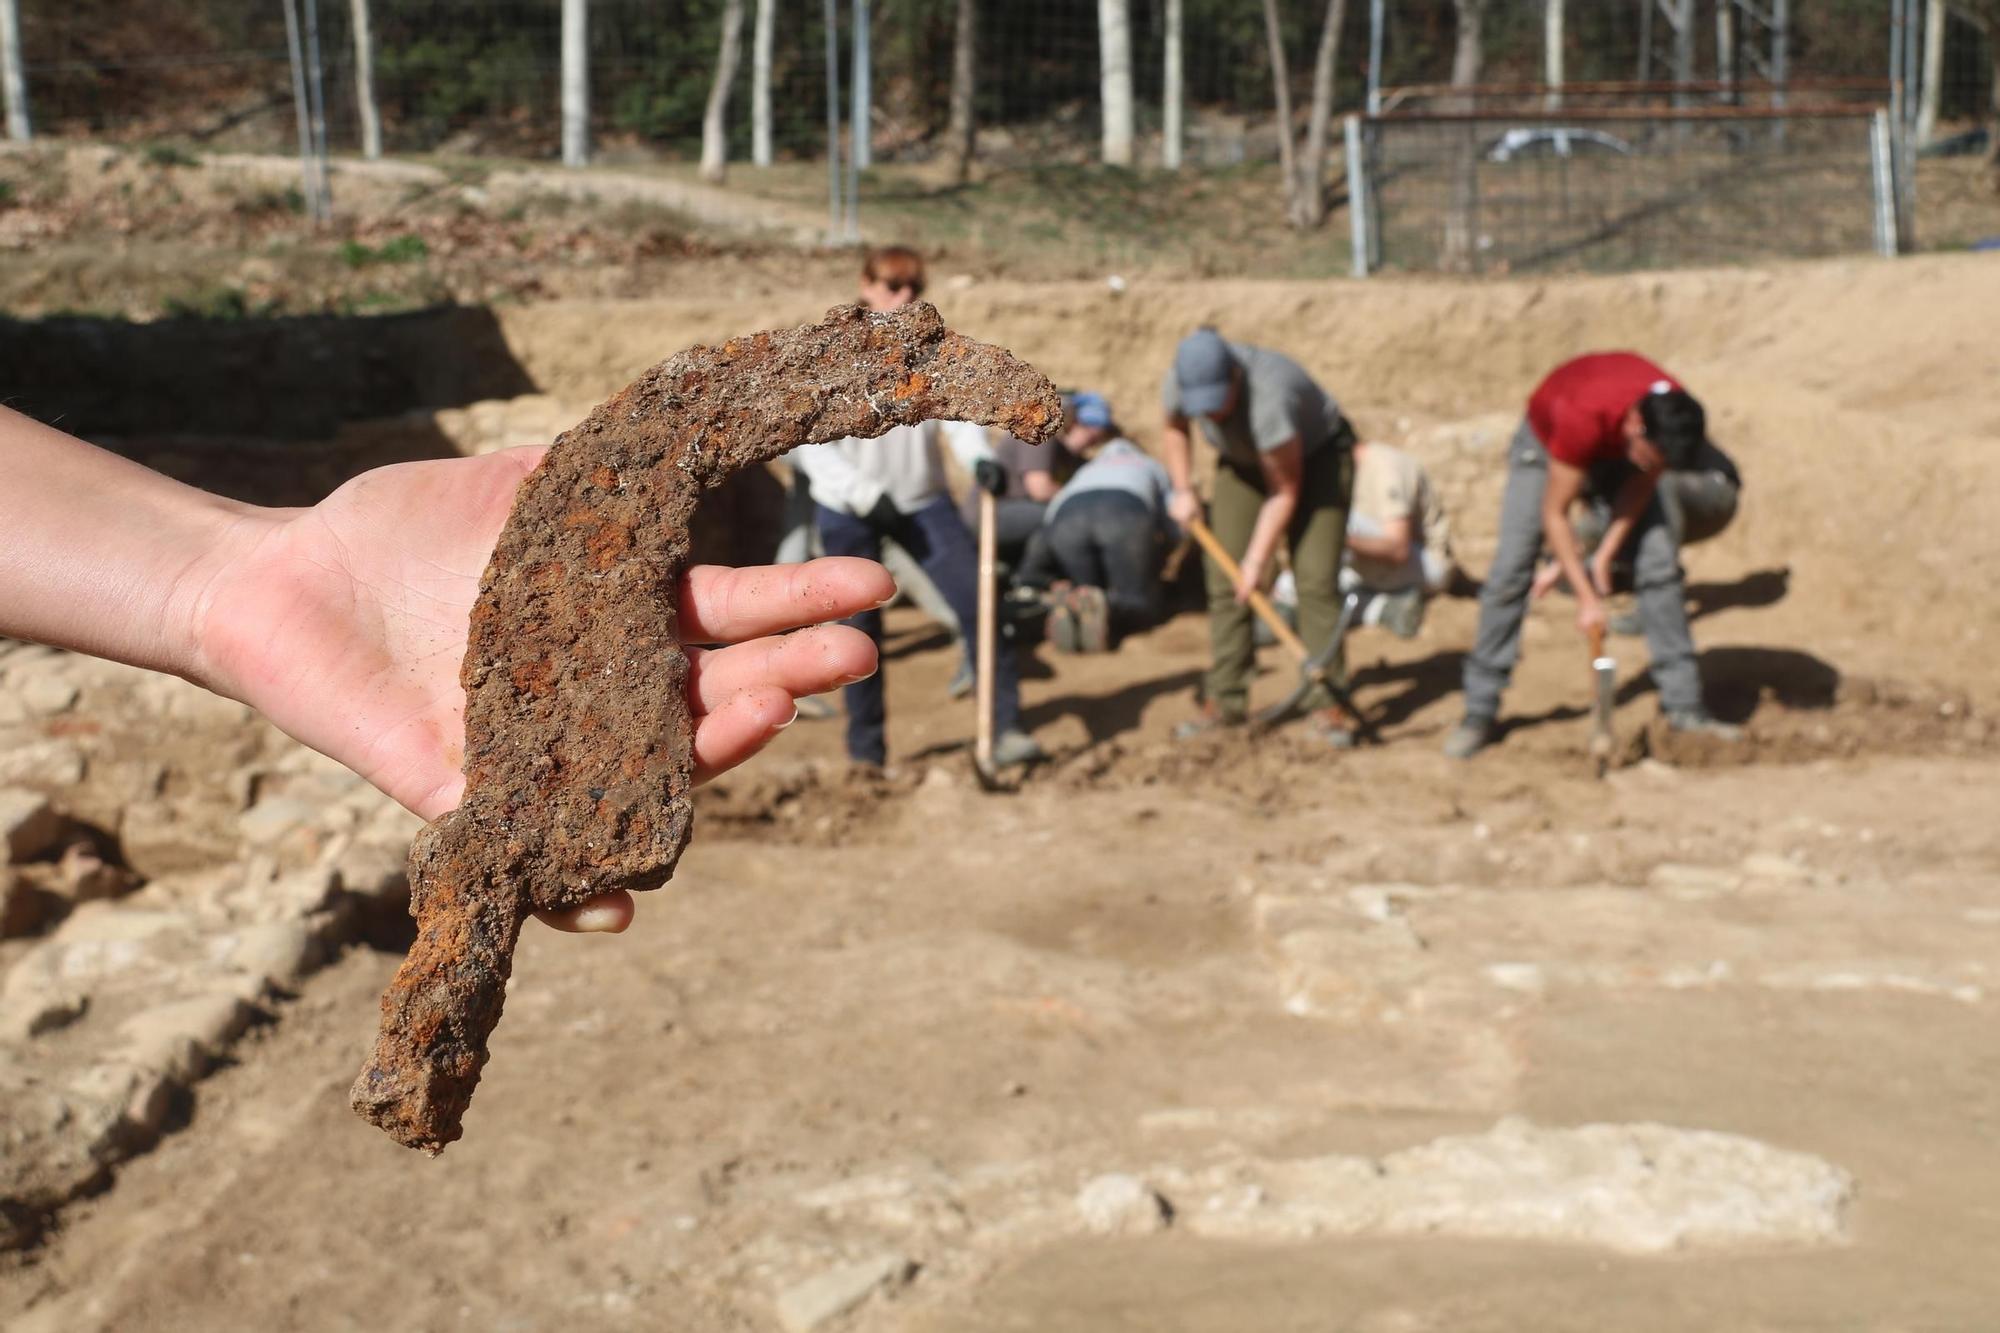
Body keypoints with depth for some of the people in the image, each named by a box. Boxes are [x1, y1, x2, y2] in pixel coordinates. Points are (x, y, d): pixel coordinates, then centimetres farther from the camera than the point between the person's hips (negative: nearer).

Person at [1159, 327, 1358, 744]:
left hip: (1315, 455, -6)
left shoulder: (1268, 401, -40)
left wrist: (1257, 561, -26)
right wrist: (1183, 490, -4)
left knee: (1316, 580, -16)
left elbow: (1284, 493, -28)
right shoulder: (1180, 381, -23)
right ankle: (1225, 702, 2)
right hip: (1243, 460, 6)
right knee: (1223, 580, -3)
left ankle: (1328, 705, -12)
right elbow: (1174, 429, 4)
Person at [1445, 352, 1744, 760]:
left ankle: (1684, 706, -1)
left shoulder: (1679, 421, -31)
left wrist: (1605, 555, -18)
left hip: (1615, 453, 4)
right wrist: (1585, 596, -32)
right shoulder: (1581, 417, -43)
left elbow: (1643, 484, -12)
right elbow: (1554, 514, -33)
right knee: (1510, 571, -14)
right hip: (1546, 446, -4)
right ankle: (1479, 714, -6)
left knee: (1660, 565, -9)